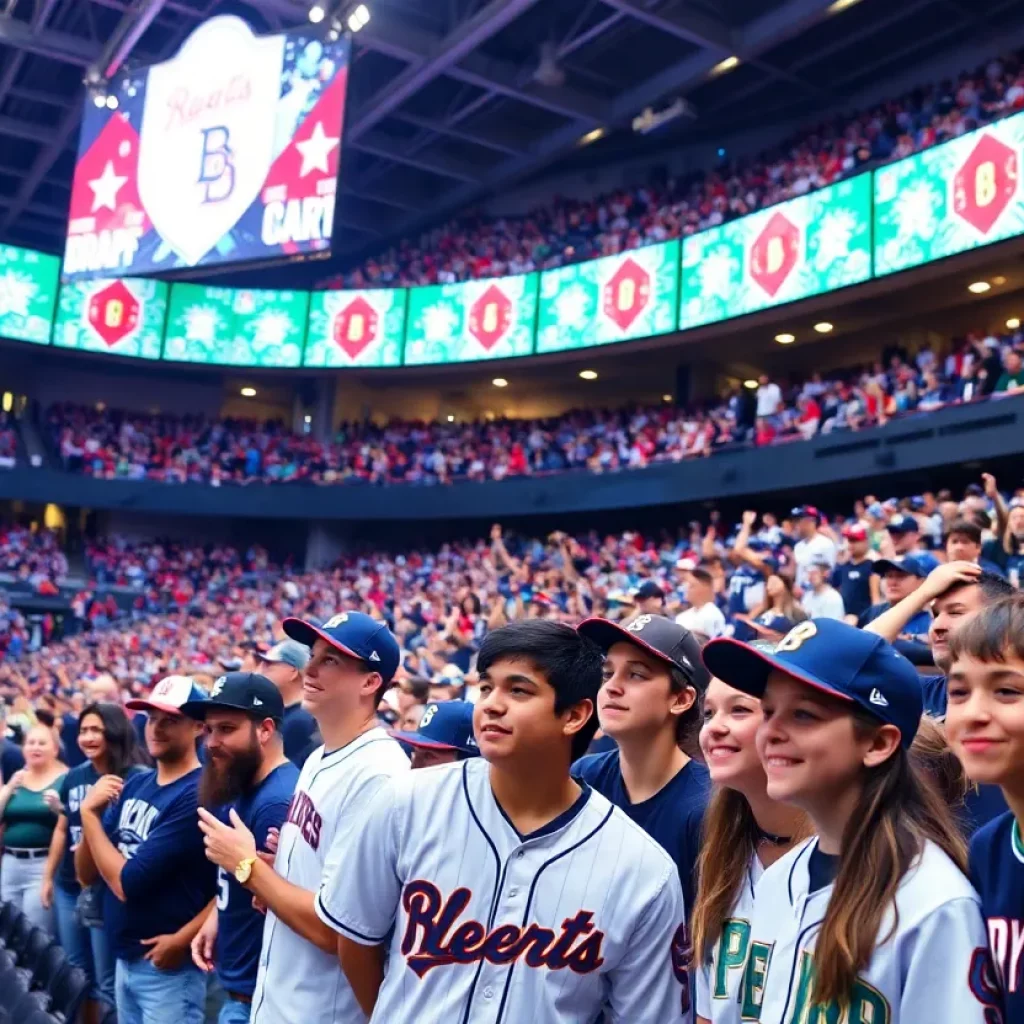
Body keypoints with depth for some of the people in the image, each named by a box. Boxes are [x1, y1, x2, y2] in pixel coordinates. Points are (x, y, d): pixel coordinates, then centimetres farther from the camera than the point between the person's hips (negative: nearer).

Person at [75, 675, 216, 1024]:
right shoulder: (134, 783, 3)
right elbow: (86, 874, 5)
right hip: (124, 958, 7)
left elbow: (127, 884, -22)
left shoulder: (198, 796, -21)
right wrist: (92, 814, -10)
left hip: (167, 967, -7)